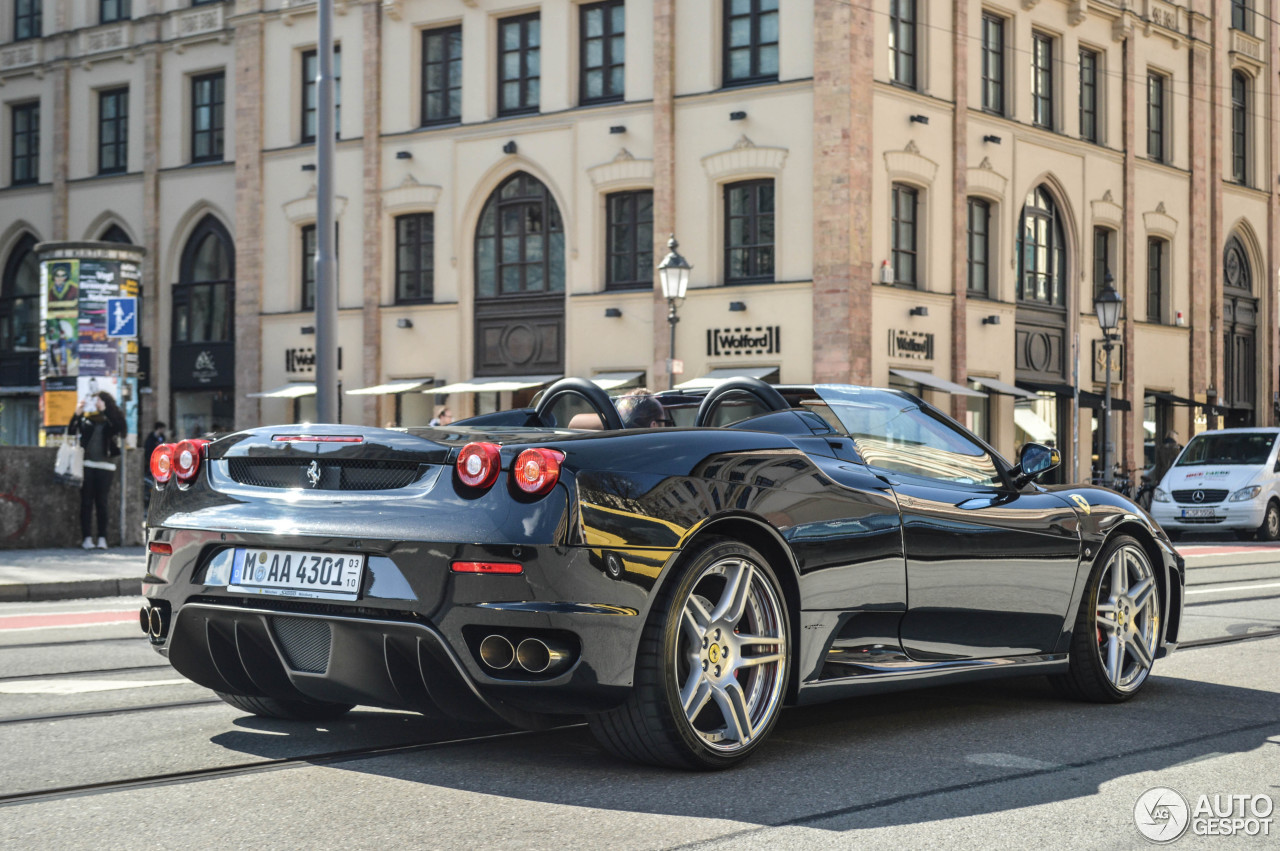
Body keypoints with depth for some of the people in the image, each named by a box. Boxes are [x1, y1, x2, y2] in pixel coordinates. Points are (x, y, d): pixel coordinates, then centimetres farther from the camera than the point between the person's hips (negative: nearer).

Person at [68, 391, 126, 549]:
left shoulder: (110, 421, 5)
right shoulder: (86, 420, 7)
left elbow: (119, 426, -15)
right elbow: (71, 432, -2)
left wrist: (104, 410, -20)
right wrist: (77, 413, -16)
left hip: (105, 466, -1)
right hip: (86, 464, 1)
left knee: (101, 503, -1)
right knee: (86, 502, -1)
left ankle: (102, 538, 1)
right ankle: (87, 538, 0)